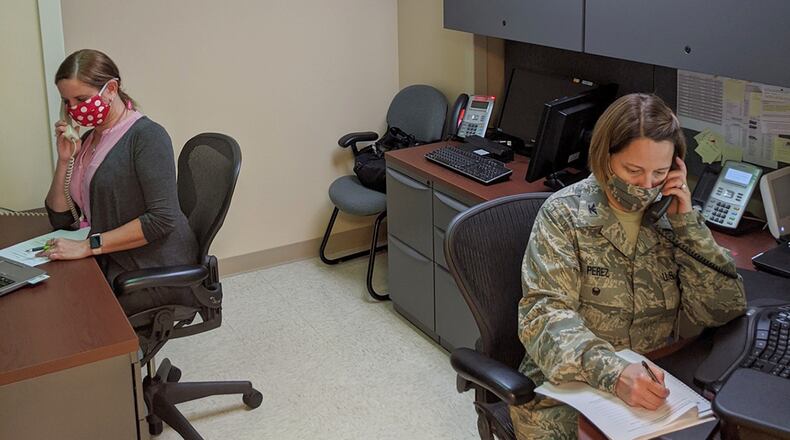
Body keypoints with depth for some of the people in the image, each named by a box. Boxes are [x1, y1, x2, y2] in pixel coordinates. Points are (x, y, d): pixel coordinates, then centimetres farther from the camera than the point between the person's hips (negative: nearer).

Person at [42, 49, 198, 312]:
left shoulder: (147, 136, -12)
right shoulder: (87, 140, 12)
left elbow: (162, 219, -22)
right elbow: (60, 219, 12)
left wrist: (88, 246, -22)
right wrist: (64, 160, -2)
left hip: (156, 271, -7)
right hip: (108, 262, 7)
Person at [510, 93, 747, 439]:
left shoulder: (670, 215, 3)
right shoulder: (564, 215, -8)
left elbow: (723, 310, 0)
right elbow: (545, 315, -18)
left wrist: (687, 222, -9)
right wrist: (613, 373, -34)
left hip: (650, 382, 3)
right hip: (567, 385, -3)